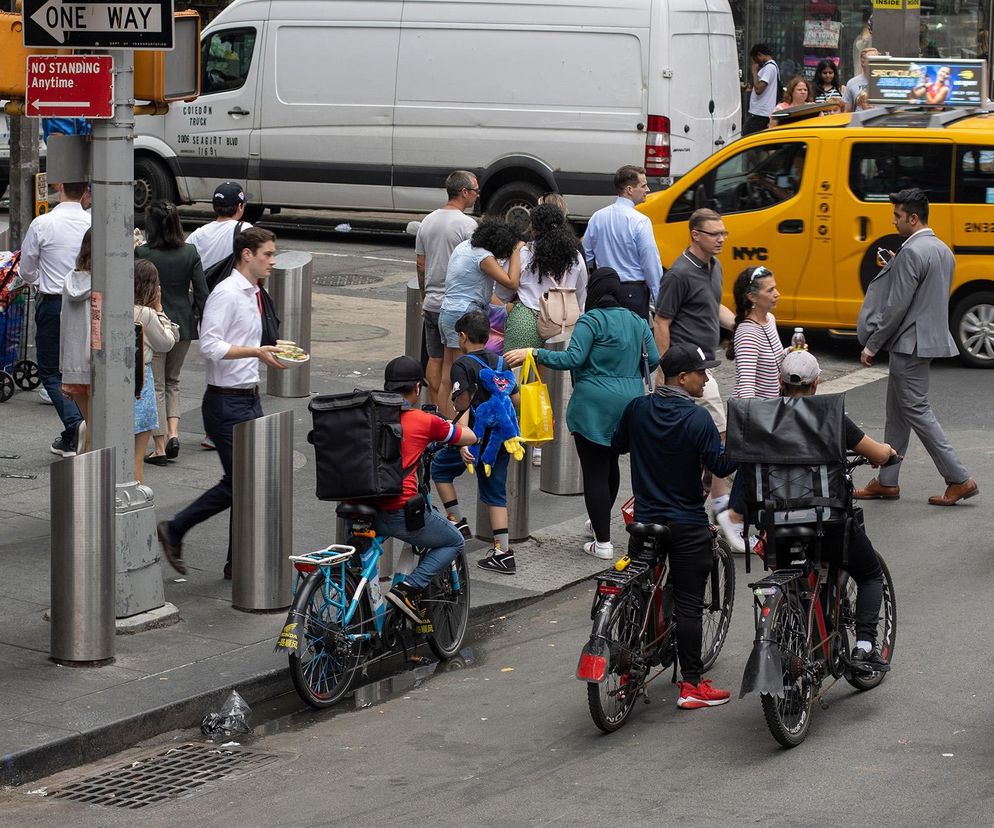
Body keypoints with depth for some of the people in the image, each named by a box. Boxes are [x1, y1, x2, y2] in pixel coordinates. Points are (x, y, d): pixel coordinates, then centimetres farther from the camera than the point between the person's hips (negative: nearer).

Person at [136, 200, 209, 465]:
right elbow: (201, 291, -3)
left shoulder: (141, 253, -15)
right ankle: (173, 434, 6)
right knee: (172, 382, 22)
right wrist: (202, 320, 10)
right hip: (183, 324, 4)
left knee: (156, 385, 6)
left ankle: (160, 448, 4)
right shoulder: (190, 252, -4)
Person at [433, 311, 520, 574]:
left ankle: (457, 522, 14)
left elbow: (463, 406, -18)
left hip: (477, 436, -6)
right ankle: (503, 552, 4)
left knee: (440, 468, 18)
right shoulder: (500, 362, 10)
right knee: (495, 492, 10)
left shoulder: (463, 365, -9)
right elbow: (516, 400, 11)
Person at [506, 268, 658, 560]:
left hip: (595, 406, -7)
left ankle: (603, 542, -5)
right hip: (629, 404, 7)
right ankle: (601, 521, 42)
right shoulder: (638, 322, 9)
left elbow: (573, 358, -20)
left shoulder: (592, 320, -11)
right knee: (611, 463, 24)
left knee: (595, 472, -3)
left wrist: (533, 353, -18)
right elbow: (653, 360, 12)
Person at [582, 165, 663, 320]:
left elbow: (587, 257, 11)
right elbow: (651, 263, -13)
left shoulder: (597, 218, 5)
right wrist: (659, 299, -9)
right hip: (633, 292, -6)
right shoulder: (640, 222, -13)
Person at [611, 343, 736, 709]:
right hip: (687, 526, -4)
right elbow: (720, 467, -15)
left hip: (645, 520, 4)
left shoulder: (636, 409, -2)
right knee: (688, 604, 1)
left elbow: (618, 445, 14)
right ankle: (691, 686, 3)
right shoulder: (697, 418, -16)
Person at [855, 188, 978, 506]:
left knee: (916, 410, -4)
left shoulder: (912, 252, -19)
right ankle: (887, 482, 20)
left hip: (911, 344, -10)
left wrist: (872, 345, -12)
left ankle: (959, 479, -4)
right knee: (897, 412, 15)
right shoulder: (943, 250, 12)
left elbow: (897, 306, -20)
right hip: (933, 336, 10)